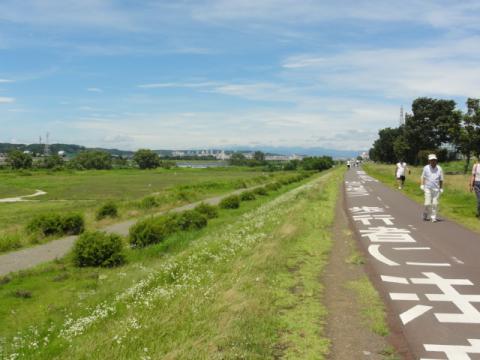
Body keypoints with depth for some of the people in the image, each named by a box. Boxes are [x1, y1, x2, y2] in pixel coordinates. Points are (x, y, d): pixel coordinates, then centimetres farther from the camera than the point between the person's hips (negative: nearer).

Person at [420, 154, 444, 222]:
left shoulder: (439, 169, 4)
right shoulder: (426, 168, 2)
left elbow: (441, 180, 8)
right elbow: (423, 177, 7)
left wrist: (441, 188, 6)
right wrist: (422, 185, -4)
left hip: (436, 189, 1)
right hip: (428, 188, -1)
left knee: (435, 204, -2)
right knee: (428, 203, -5)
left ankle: (433, 217, 6)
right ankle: (425, 215, 19)